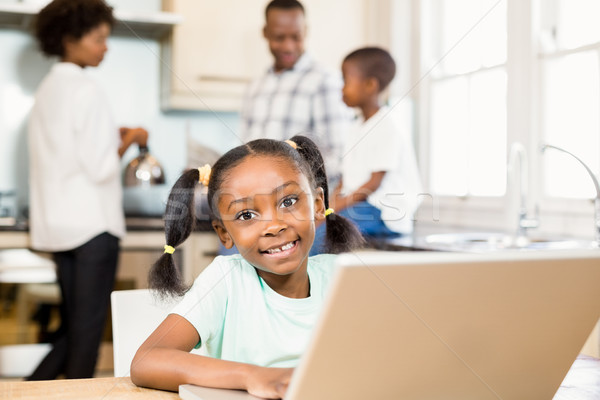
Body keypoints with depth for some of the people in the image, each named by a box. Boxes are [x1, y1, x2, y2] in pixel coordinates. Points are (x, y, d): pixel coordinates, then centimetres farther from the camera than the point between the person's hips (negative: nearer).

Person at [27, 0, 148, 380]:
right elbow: (100, 168, -17)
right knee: (87, 329, 2)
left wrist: (113, 135, 14)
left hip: (58, 224, 8)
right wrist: (130, 139, -1)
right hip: (92, 222, -8)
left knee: (73, 327, 16)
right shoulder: (86, 90, -14)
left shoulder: (49, 88, 12)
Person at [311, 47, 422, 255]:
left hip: (382, 214, -9)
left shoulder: (387, 127, -11)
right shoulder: (358, 128, 18)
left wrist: (335, 207, -21)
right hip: (354, 205, 9)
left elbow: (373, 184, -17)